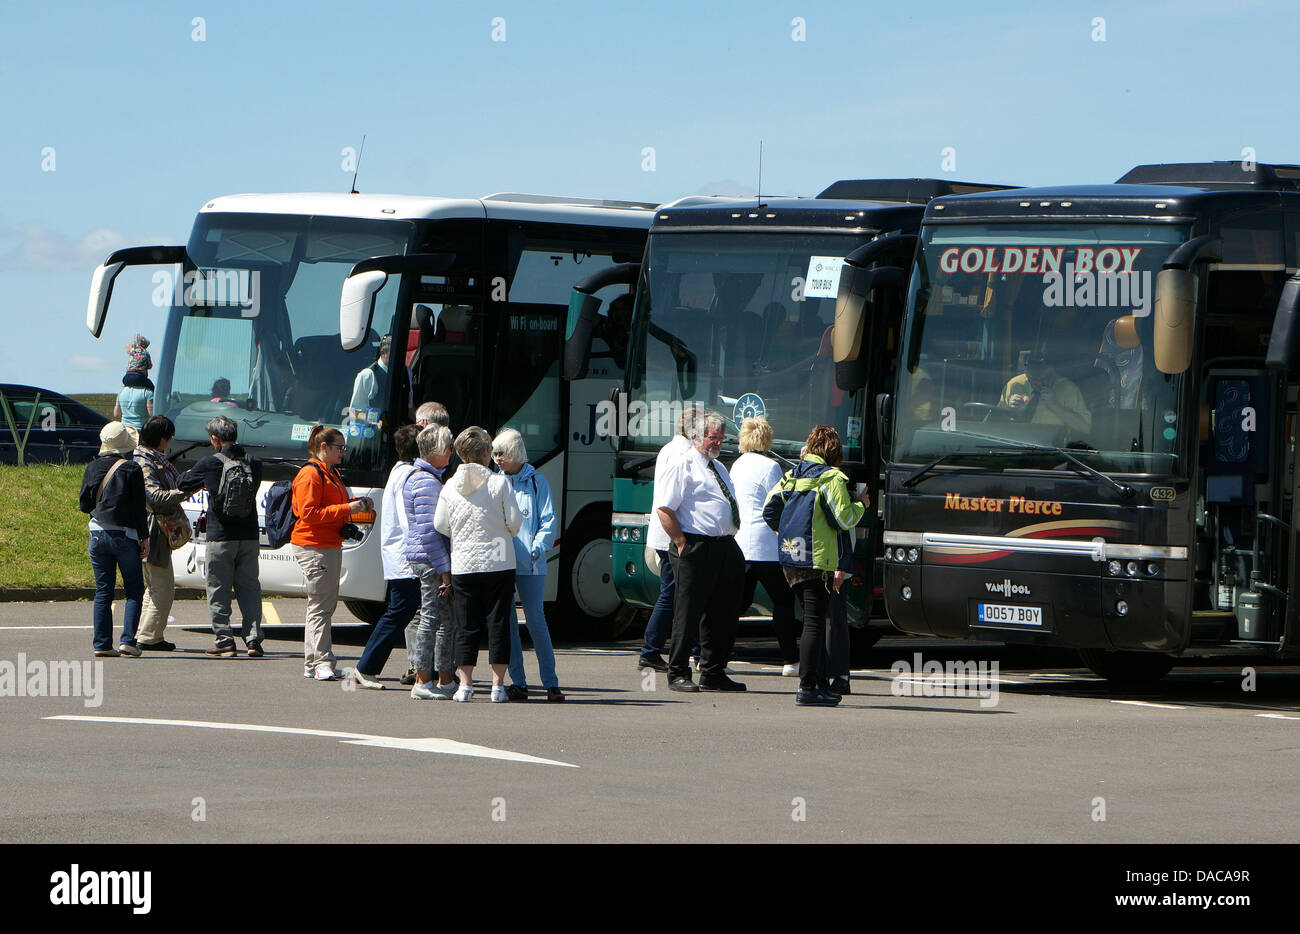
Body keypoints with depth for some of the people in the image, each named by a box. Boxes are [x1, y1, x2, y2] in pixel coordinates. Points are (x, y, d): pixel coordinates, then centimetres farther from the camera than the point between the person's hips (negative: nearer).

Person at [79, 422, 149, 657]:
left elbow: (84, 504, 10)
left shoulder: (92, 468, 3)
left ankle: (102, 645, 4)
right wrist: (144, 537, -2)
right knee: (134, 591, 5)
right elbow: (139, 508, -8)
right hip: (124, 535, -4)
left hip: (98, 533, 4)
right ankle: (128, 640, -6)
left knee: (102, 592, 8)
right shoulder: (131, 469, -9)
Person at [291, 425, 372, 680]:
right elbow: (308, 513, -19)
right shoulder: (310, 474, -11)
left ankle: (312, 664, 13)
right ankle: (322, 662, -14)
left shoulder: (331, 473, 21)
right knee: (320, 606, -12)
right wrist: (346, 509, -20)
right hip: (313, 546, -10)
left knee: (326, 605, 10)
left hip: (331, 545, 10)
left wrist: (356, 503, 15)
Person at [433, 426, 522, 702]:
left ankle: (465, 683, 1)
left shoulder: (450, 487, 0)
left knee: (466, 626, 6)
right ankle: (498, 684, 1)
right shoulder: (499, 483, -7)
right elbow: (514, 522, -6)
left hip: (463, 565, 2)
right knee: (499, 623, 3)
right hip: (498, 563, -2)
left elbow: (440, 526, 1)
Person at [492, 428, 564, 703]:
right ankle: (517, 682, 7)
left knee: (535, 620, -6)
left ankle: (550, 683, -1)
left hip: (529, 565, -4)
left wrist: (536, 549, -14)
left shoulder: (536, 482, 3)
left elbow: (549, 521, 0)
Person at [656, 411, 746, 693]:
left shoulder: (718, 468, 22)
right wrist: (682, 544, -15)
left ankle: (713, 674, 17)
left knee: (724, 614, 9)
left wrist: (730, 542, 17)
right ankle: (678, 674, 3)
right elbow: (665, 510, -11)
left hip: (725, 549, 8)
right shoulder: (683, 464, -4)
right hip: (696, 549, -8)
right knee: (689, 613, -5)